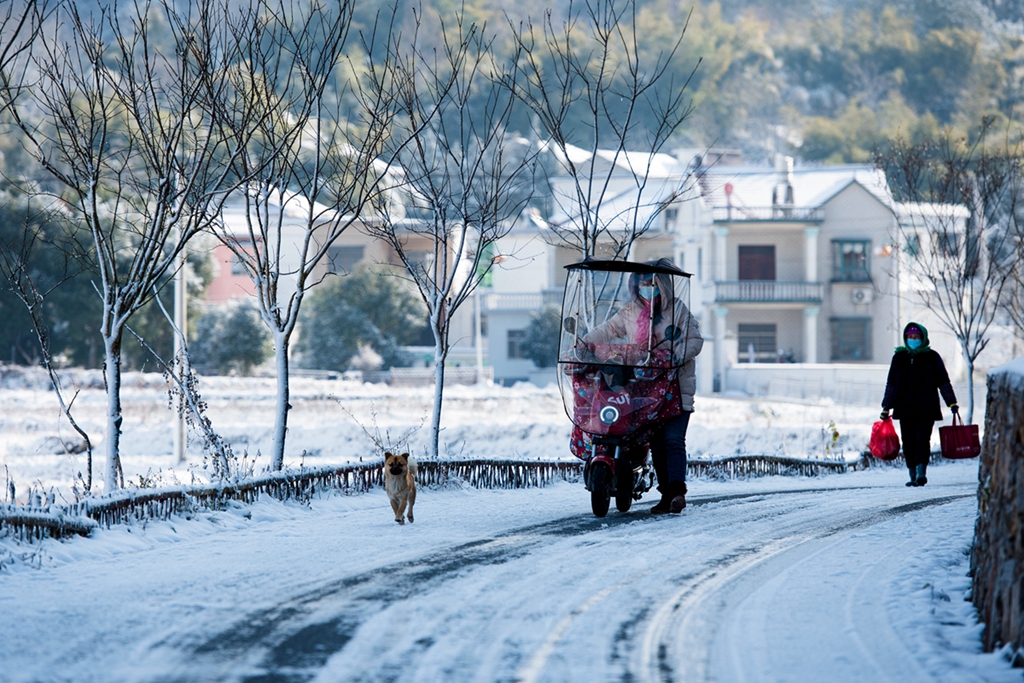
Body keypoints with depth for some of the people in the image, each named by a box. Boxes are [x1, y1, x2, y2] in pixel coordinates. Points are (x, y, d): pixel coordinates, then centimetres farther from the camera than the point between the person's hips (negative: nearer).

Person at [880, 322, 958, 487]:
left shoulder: (932, 357, 4)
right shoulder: (899, 358, 10)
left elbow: (943, 381, 6)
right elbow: (891, 384, 14)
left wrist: (952, 403, 0)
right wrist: (886, 407, 10)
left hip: (926, 409, -3)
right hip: (905, 409, 3)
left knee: (922, 440, -14)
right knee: (908, 442, 3)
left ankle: (921, 473, -20)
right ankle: (913, 476, 11)